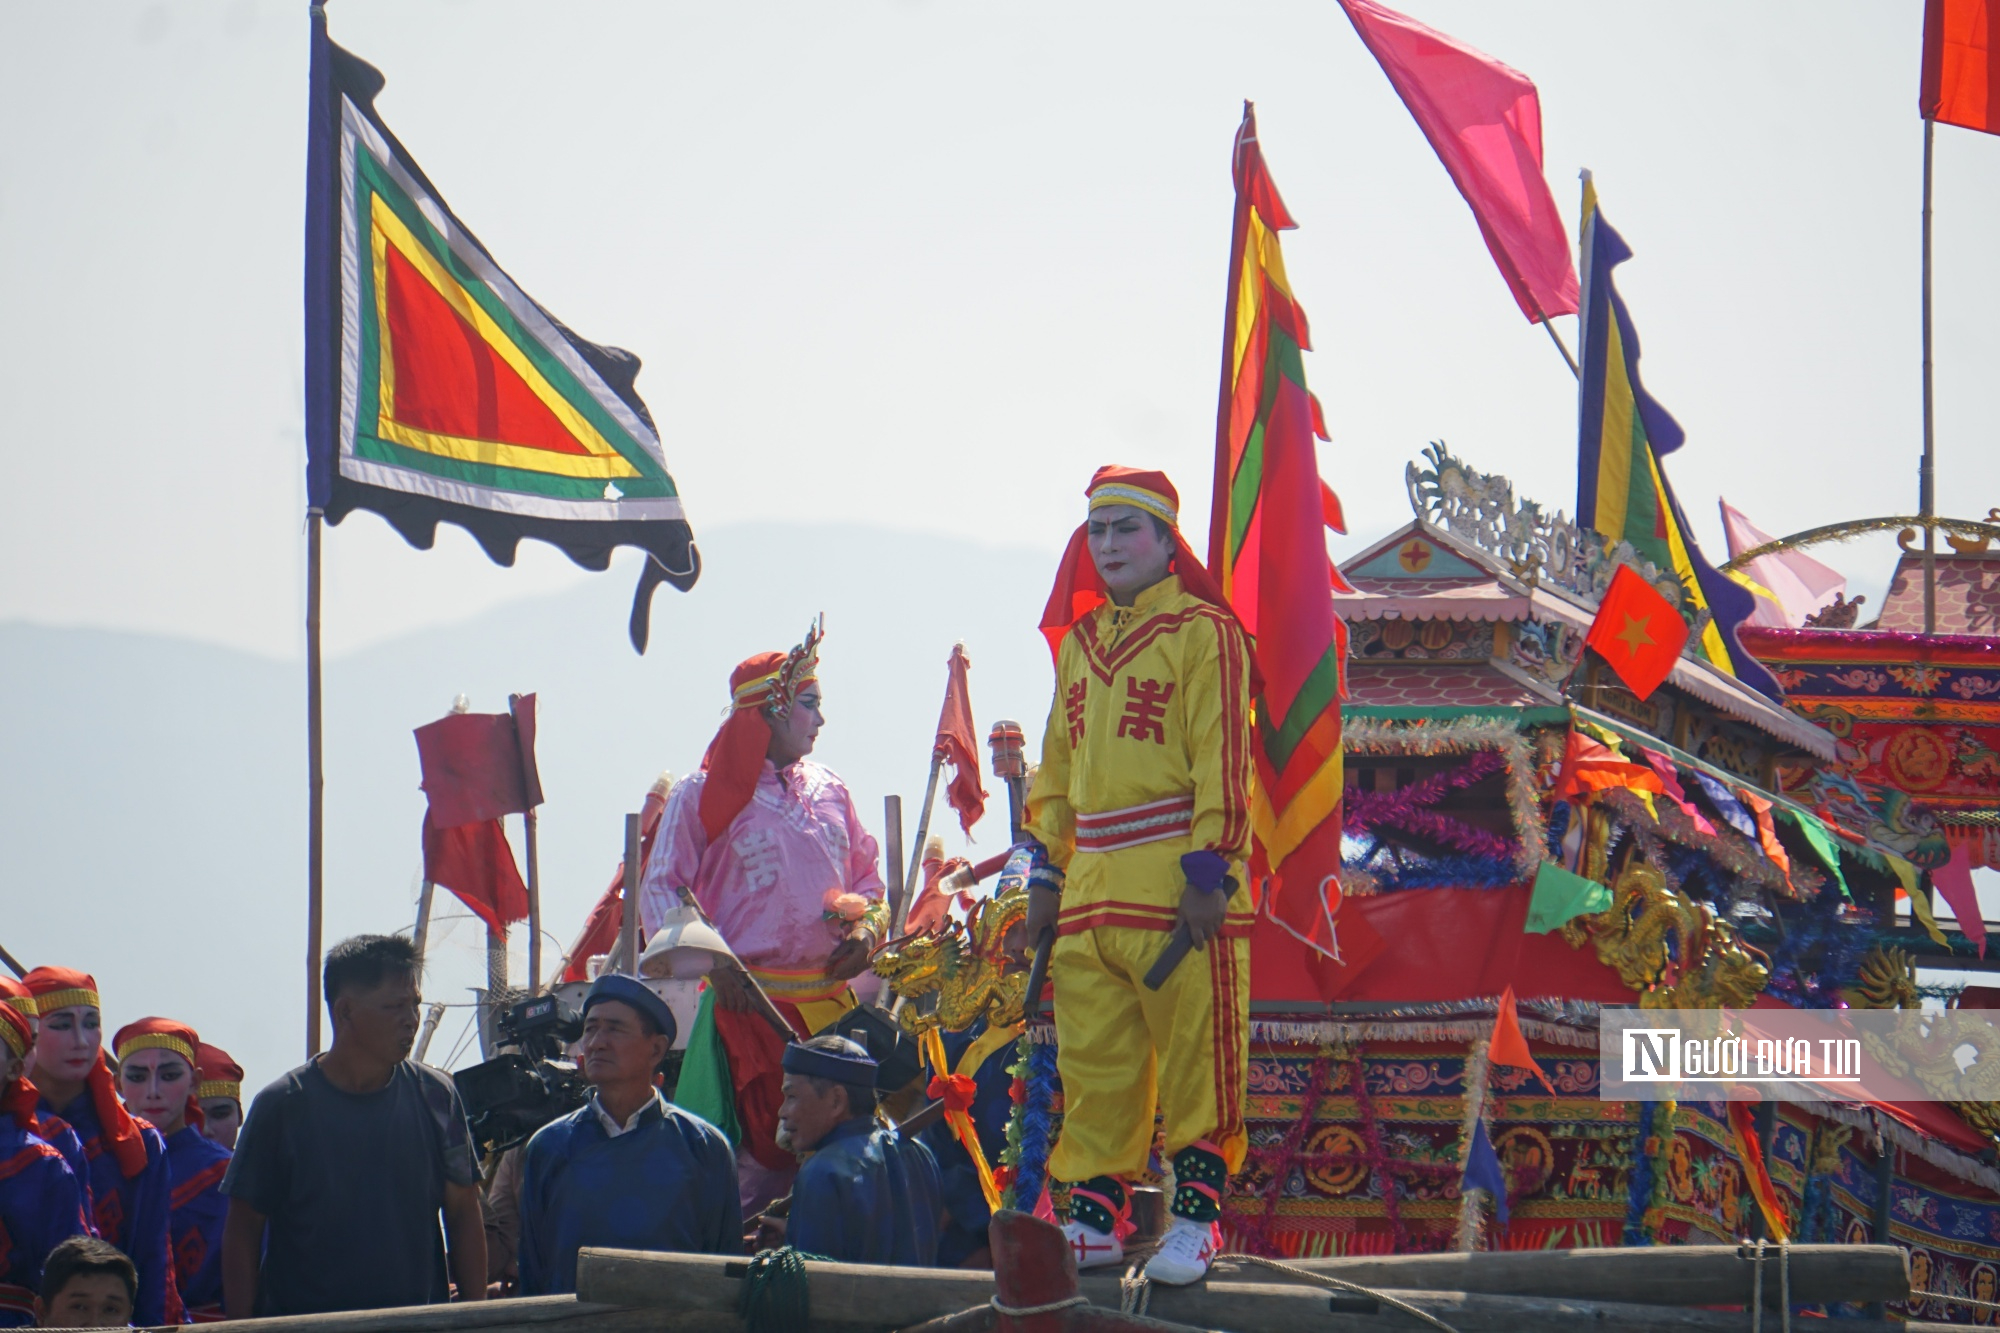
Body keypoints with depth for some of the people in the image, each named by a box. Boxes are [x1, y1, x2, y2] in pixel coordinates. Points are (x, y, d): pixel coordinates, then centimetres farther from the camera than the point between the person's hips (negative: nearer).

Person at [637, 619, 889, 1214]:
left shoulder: (828, 793, 17)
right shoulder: (705, 797, 1)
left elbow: (866, 876, 25)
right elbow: (661, 893, -1)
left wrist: (866, 929, 3)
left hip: (832, 1001, 5)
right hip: (751, 1002, -5)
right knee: (767, 1149, -9)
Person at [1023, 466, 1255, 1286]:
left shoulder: (1202, 632, -4)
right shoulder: (1080, 642, 18)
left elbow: (1222, 759, -10)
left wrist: (1207, 871, -16)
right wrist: (1048, 871, 17)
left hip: (1179, 886, -7)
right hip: (1091, 891, 7)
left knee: (1196, 1060, -4)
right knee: (1092, 1065, 7)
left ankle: (1196, 1218, 0)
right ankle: (1095, 1217, 12)